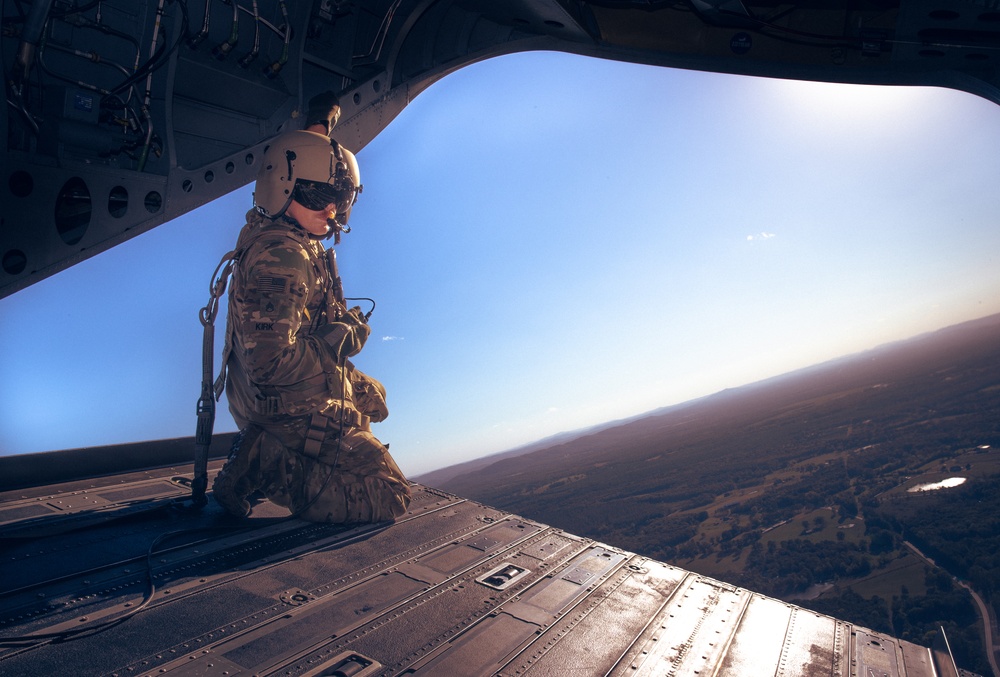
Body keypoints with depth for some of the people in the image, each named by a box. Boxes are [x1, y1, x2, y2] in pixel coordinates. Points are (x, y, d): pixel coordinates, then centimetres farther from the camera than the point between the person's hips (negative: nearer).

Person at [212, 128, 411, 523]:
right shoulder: (281, 258, -25)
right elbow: (271, 364, -31)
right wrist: (342, 340, -17)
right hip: (291, 412, -10)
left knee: (372, 396, 36)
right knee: (390, 497, -8)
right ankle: (266, 465, -8)